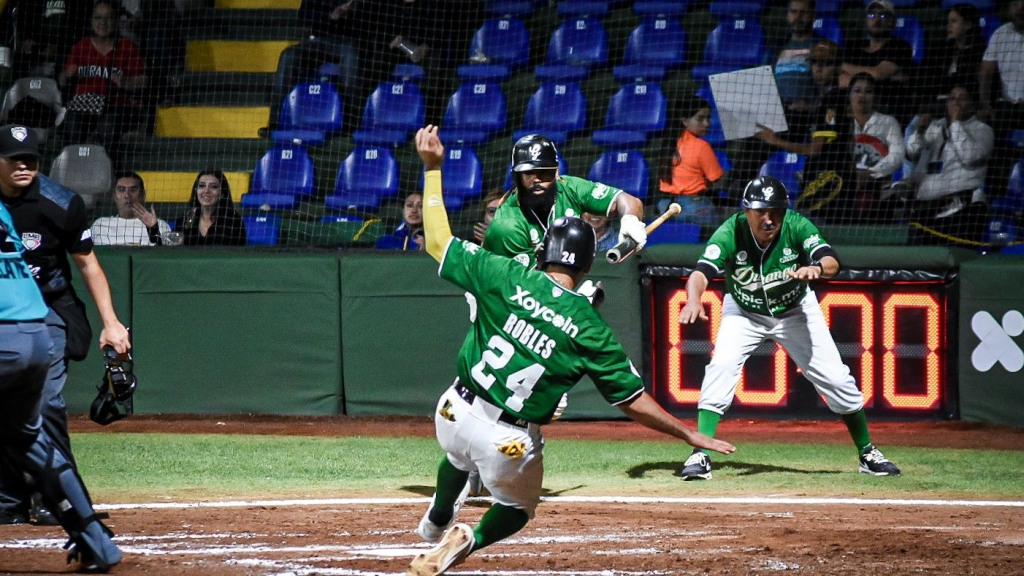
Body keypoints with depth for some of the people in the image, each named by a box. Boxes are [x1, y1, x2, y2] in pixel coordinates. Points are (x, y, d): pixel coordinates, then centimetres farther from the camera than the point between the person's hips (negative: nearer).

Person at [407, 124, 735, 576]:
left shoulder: (506, 278, -9)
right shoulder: (590, 328, -9)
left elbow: (437, 240, -2)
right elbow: (633, 401, -6)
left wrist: (432, 167, 6)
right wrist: (690, 436, 5)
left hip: (454, 414, 2)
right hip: (510, 443, -2)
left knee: (457, 456, 39)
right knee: (518, 510, 26)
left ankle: (437, 523, 58)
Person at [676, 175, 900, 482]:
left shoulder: (797, 226, -27)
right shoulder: (729, 233, -29)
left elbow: (832, 262, -40)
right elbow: (701, 272, -42)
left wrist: (816, 268, -64)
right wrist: (693, 301, -64)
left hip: (795, 310, 1)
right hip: (744, 312, -1)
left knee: (836, 377, -3)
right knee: (721, 366, -25)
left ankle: (867, 453, 18)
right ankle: (700, 455, -21)